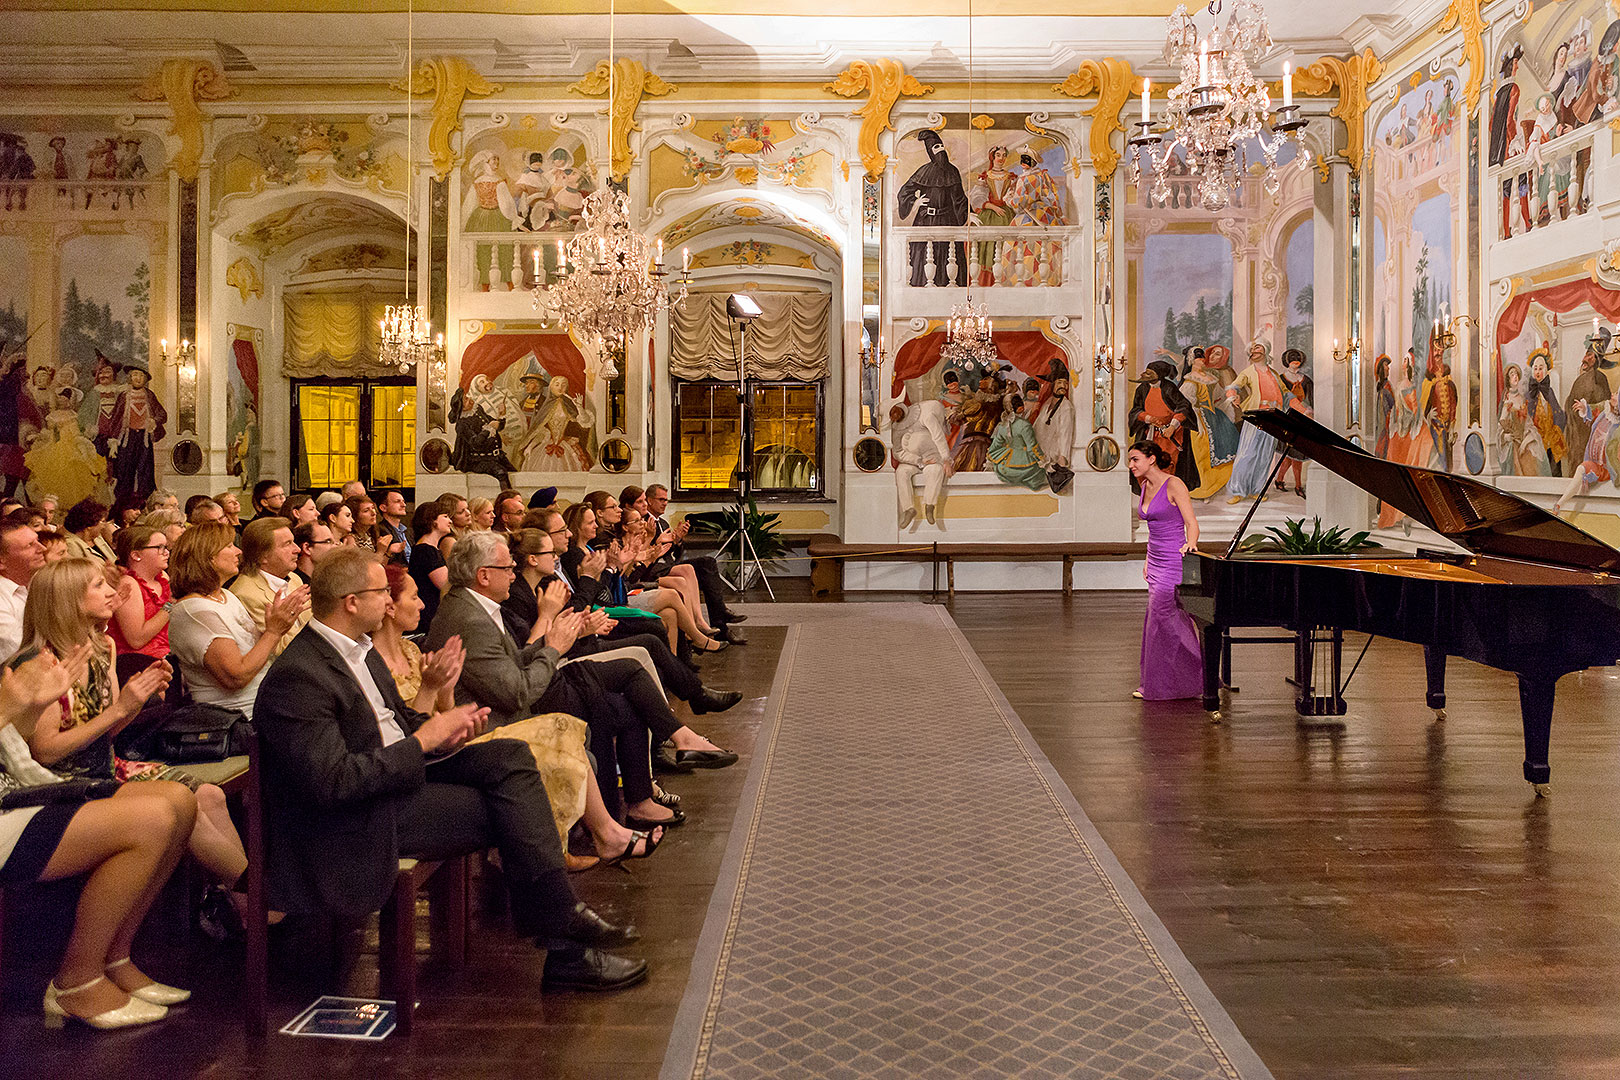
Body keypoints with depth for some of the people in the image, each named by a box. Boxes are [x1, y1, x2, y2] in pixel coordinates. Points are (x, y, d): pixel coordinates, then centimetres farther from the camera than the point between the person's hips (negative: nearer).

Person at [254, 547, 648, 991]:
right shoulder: (296, 679, -20)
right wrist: (423, 740, -20)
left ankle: (559, 912, -11)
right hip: (360, 820, -9)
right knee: (511, 810, -17)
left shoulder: (358, 648, 10)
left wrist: (442, 727, -3)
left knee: (509, 755, -10)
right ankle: (566, 950, -5)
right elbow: (331, 783, -26)